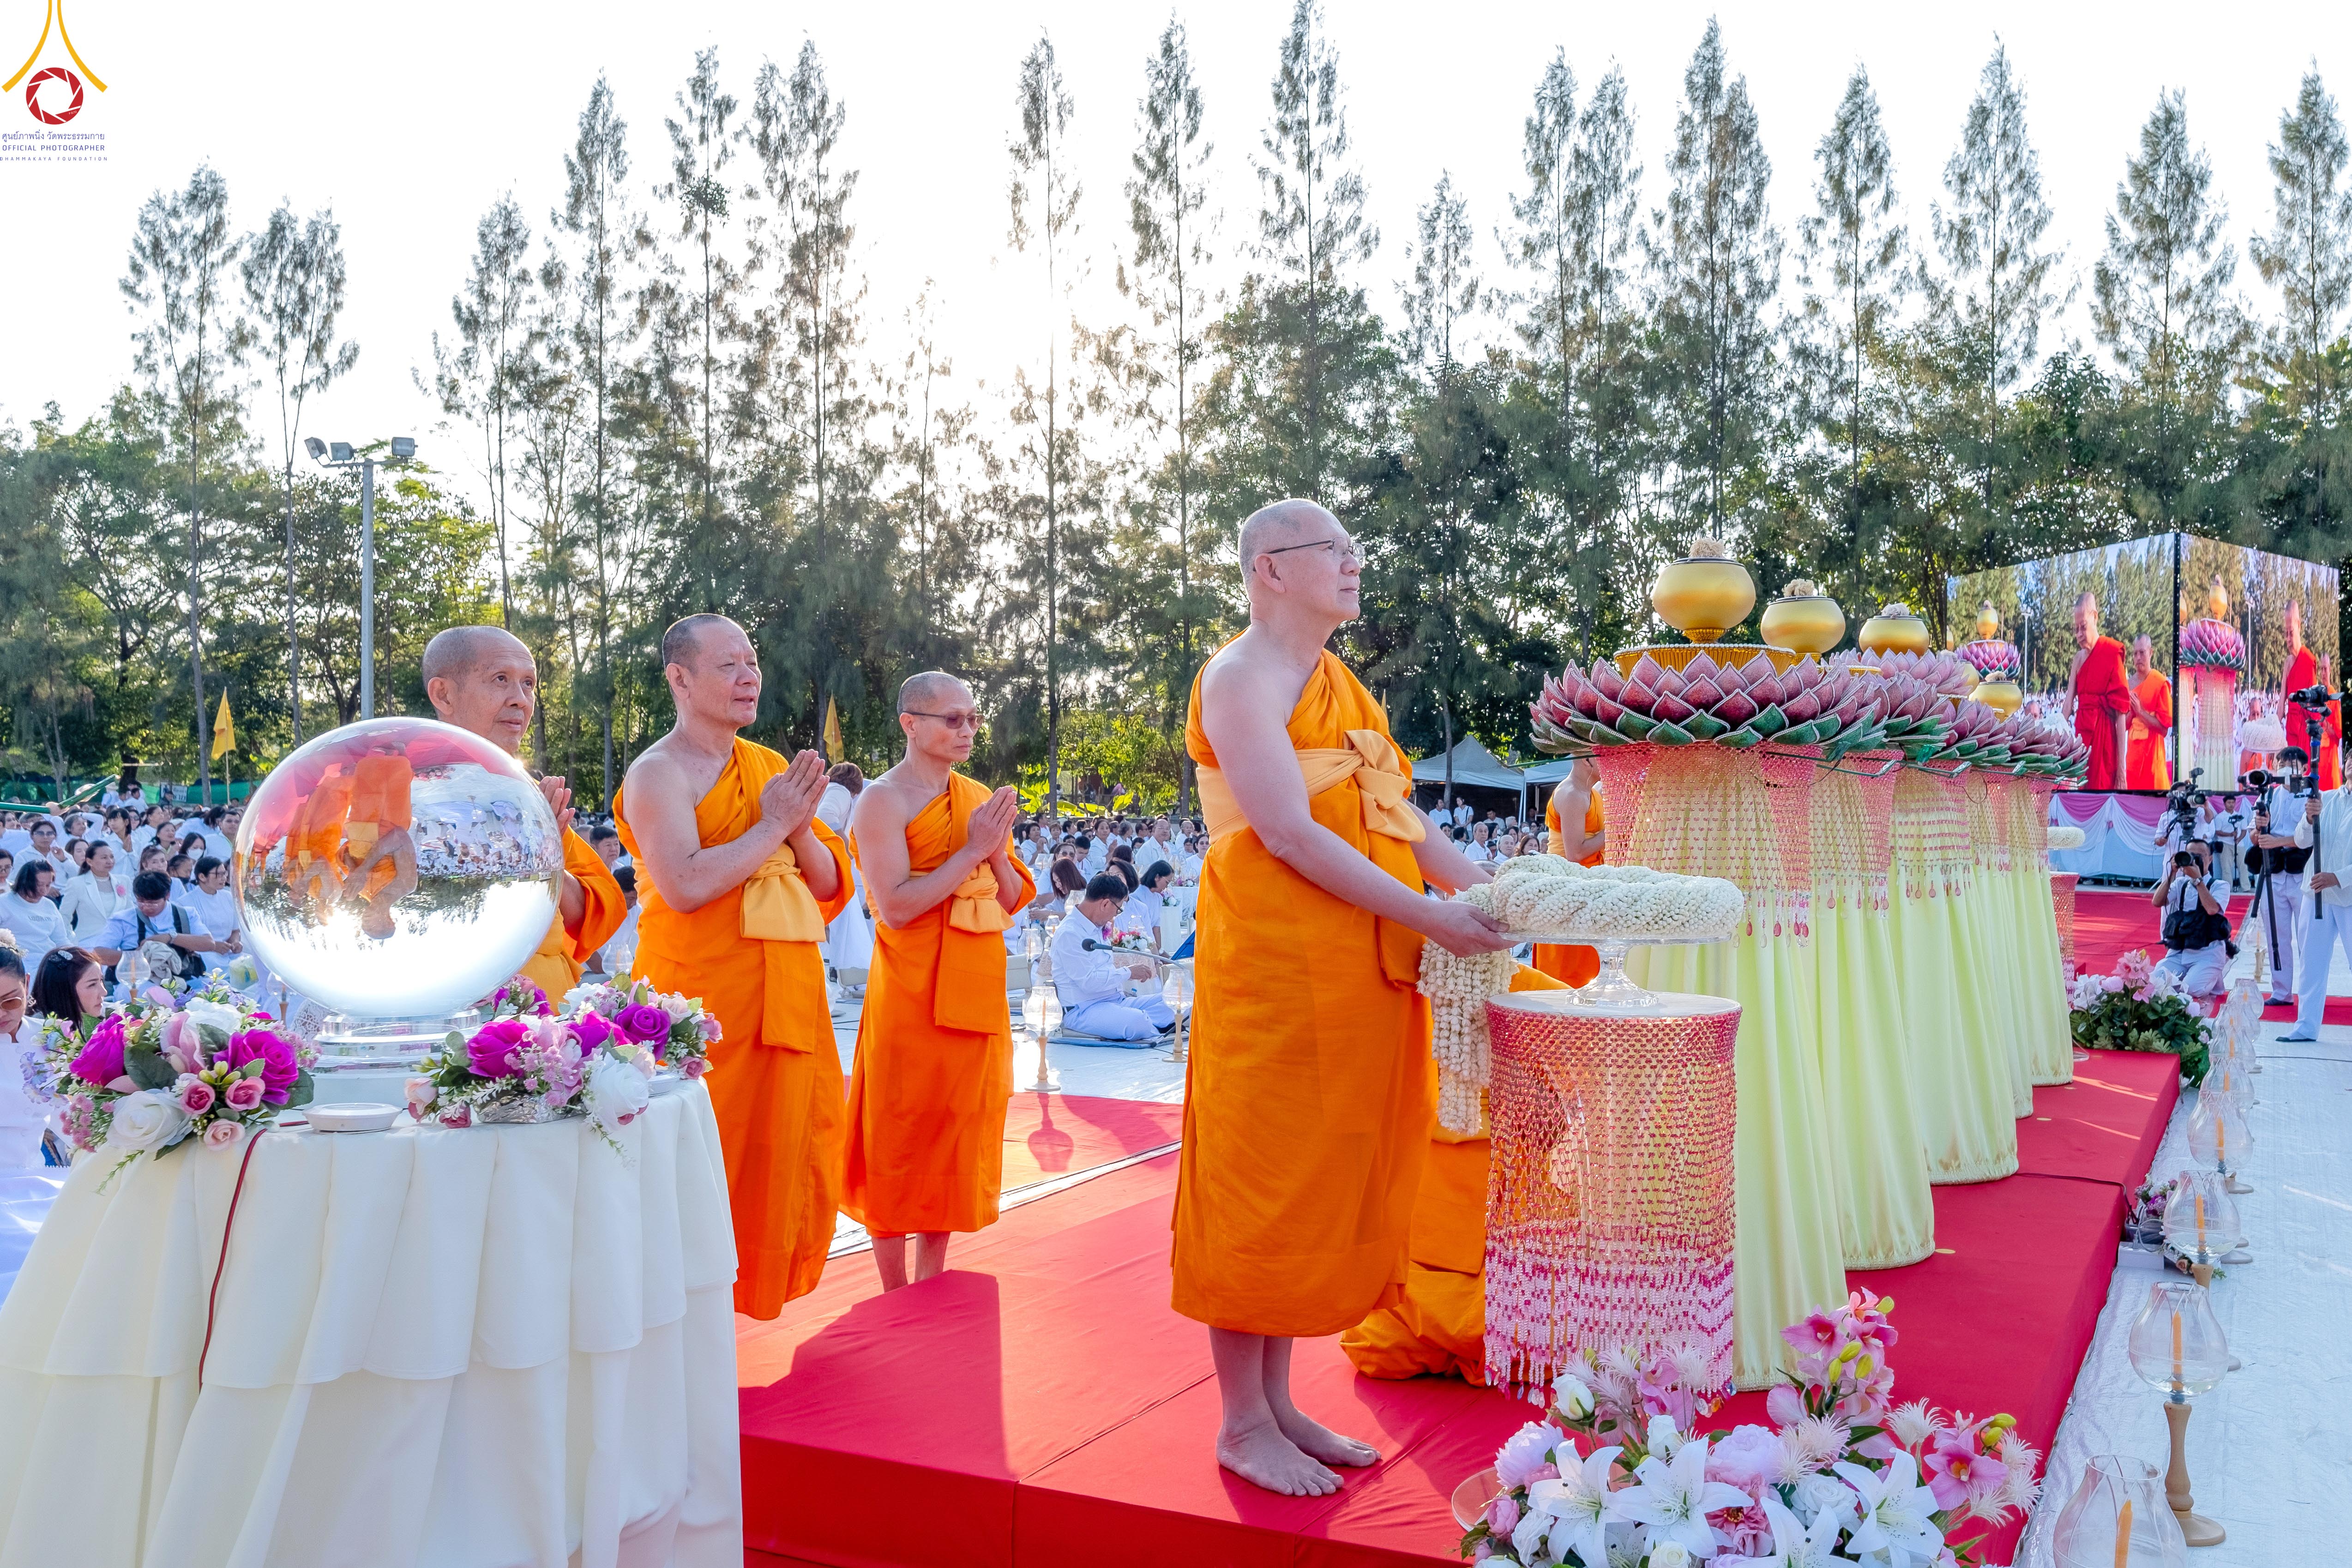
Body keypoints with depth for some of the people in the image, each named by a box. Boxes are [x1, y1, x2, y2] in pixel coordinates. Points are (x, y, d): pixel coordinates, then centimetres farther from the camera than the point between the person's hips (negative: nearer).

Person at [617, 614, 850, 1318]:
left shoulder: (774, 768, 14)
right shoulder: (658, 773, -6)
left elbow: (830, 884, 14)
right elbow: (685, 886, -21)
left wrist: (802, 828, -5)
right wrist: (772, 826, -13)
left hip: (788, 995, 7)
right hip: (701, 998, -6)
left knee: (781, 1147, 9)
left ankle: (752, 1289, 22)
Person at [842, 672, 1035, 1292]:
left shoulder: (979, 798, 10)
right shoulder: (883, 799, -9)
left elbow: (1013, 902, 12)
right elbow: (896, 908, -19)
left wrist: (998, 852, -7)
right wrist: (972, 850, -18)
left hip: (976, 993, 6)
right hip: (911, 995, -6)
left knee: (954, 1143, 11)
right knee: (898, 1140, 3)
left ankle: (930, 1290, 23)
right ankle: (897, 1300, 16)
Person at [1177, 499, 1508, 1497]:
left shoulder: (1340, 683, 18)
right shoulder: (1243, 678, -9)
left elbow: (1396, 816, 14)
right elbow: (1287, 832, -19)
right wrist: (1428, 917, -19)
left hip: (1357, 968, 9)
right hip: (1274, 963, -9)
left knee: (1325, 1176, 12)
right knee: (1265, 1177, -1)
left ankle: (1278, 1402, 23)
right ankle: (1243, 1423, 11)